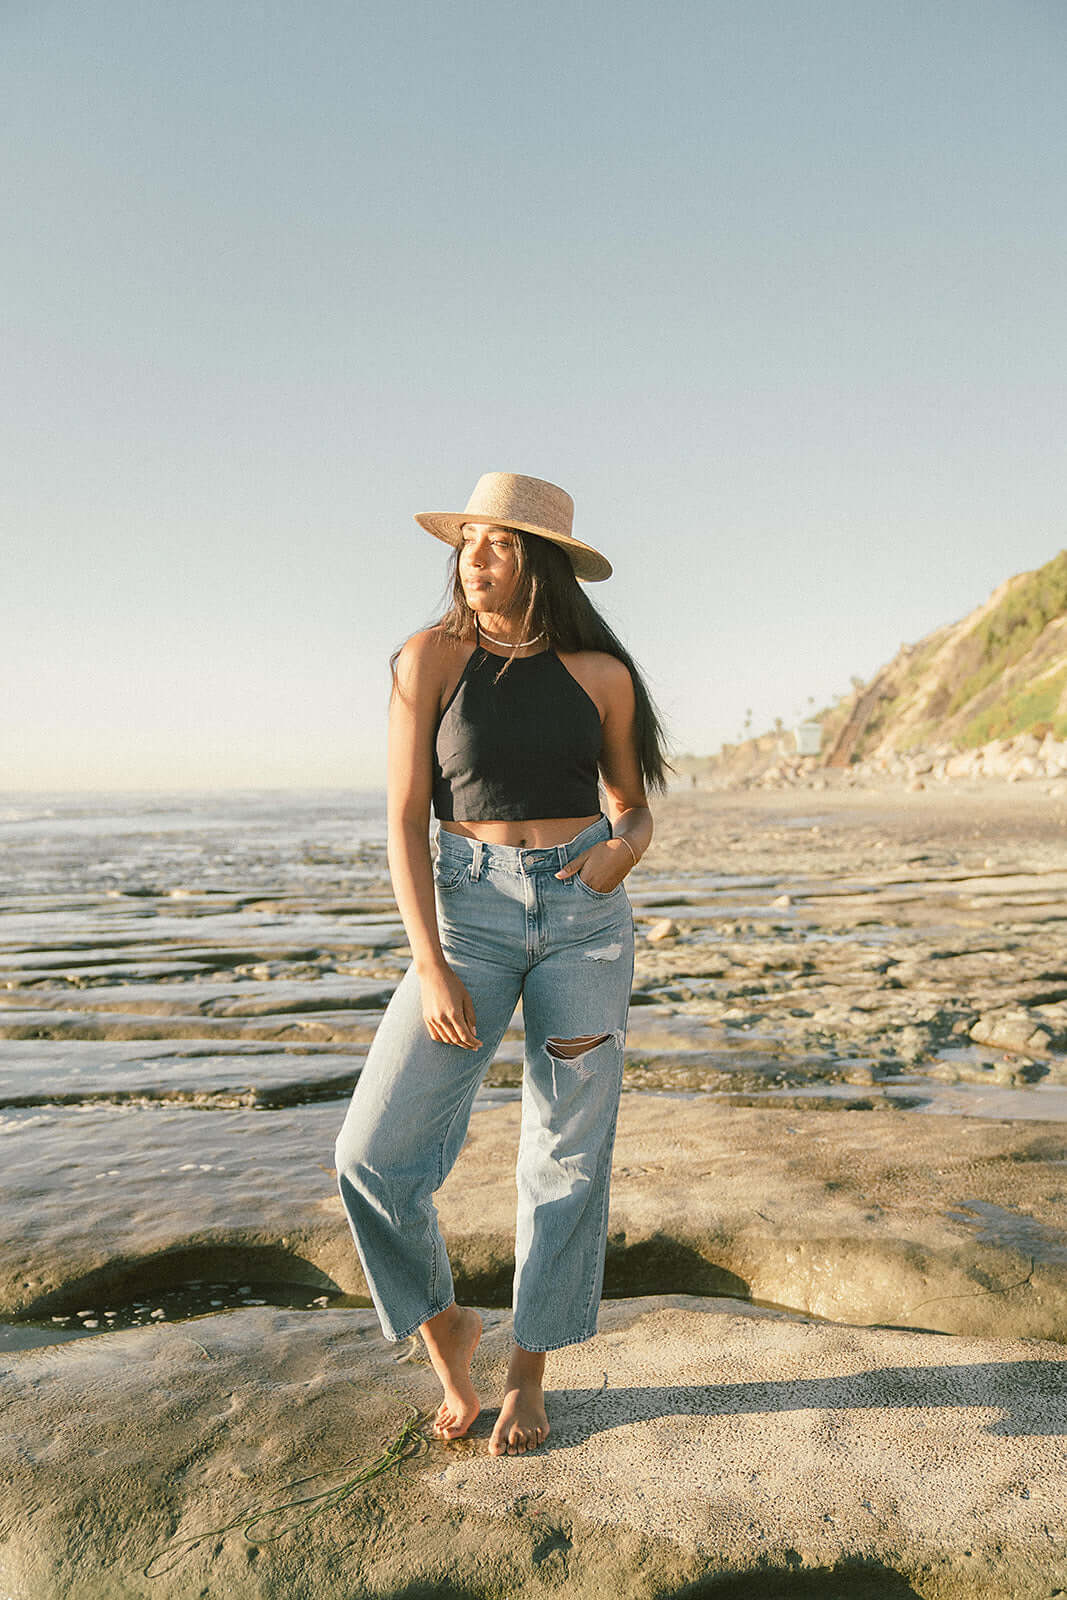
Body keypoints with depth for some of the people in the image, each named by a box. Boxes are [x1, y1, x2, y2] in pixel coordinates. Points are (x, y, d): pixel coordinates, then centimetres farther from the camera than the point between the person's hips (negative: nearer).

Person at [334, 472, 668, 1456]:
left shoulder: (601, 674, 2)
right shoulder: (432, 658, -3)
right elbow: (406, 820, -6)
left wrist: (623, 849, -11)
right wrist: (431, 968, -13)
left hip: (586, 910, 1)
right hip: (471, 910, -1)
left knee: (569, 1157, 6)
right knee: (376, 1154, -8)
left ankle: (529, 1372, 29)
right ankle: (445, 1326, 22)